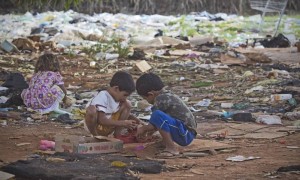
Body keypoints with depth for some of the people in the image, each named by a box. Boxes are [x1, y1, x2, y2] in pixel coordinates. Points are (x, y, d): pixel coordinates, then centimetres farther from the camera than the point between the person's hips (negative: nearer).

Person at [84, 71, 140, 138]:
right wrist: (123, 123, -35)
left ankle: (118, 132, -6)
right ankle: (95, 136, -18)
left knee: (127, 104, 1)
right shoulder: (102, 98, -25)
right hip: (95, 126, -7)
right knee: (91, 109, -39)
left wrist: (133, 119, -9)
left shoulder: (117, 97, 0)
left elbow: (125, 113, 12)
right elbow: (102, 120, -32)